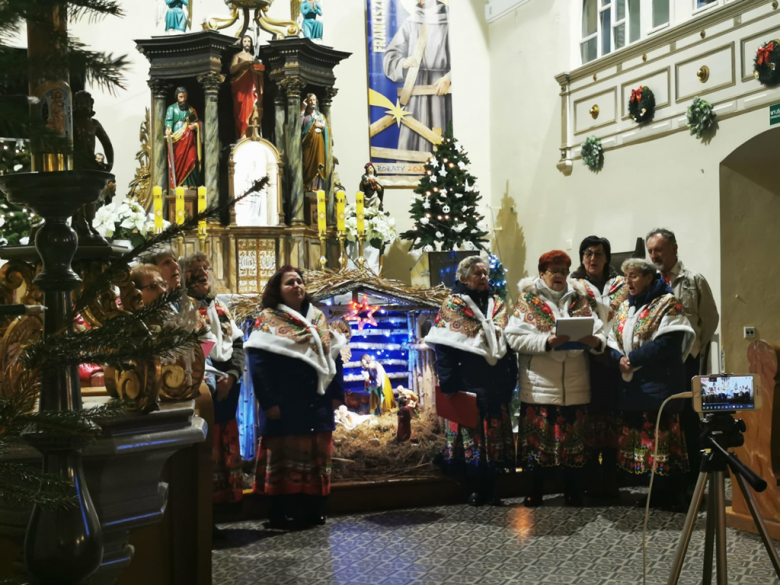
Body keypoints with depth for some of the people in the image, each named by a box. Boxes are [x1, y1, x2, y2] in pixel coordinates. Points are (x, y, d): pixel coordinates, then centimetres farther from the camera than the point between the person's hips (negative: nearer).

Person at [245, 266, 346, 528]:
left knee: (317, 456, 8)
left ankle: (314, 512, 16)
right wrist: (269, 402, -16)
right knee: (285, 456, 0)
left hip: (318, 402, 5)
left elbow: (333, 356, 13)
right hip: (286, 405, -5)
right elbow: (257, 363, -10)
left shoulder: (318, 318, 13)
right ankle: (281, 514, 7)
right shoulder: (267, 320, -3)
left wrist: (337, 393, 5)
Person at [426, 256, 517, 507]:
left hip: (494, 384, 4)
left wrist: (509, 381, 5)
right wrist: (450, 385, -15)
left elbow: (505, 342, 15)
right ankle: (474, 490, 5)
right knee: (469, 432, -3)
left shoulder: (497, 305, 15)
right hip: (466, 384, -4)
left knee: (495, 432, 4)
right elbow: (442, 348, -6)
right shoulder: (453, 305, 1)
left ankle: (492, 488, 11)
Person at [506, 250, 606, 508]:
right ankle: (535, 491, 16)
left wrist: (595, 341, -19)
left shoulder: (580, 299, 9)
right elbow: (514, 337, -11)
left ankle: (573, 490, 22)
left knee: (573, 437, 9)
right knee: (537, 437, 3)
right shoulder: (527, 300, -1)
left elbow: (600, 332, 4)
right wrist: (547, 341, -23)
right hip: (539, 383, -3)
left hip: (574, 384, 3)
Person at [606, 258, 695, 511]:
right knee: (639, 437, 9)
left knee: (662, 437, -6)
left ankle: (670, 496, 2)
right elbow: (613, 341, 10)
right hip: (631, 384, 7)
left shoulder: (667, 304, -6)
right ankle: (657, 492, 19)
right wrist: (619, 360, -11)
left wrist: (632, 359, -17)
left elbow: (666, 344, -18)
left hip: (659, 383, -7)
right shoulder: (625, 307, 16)